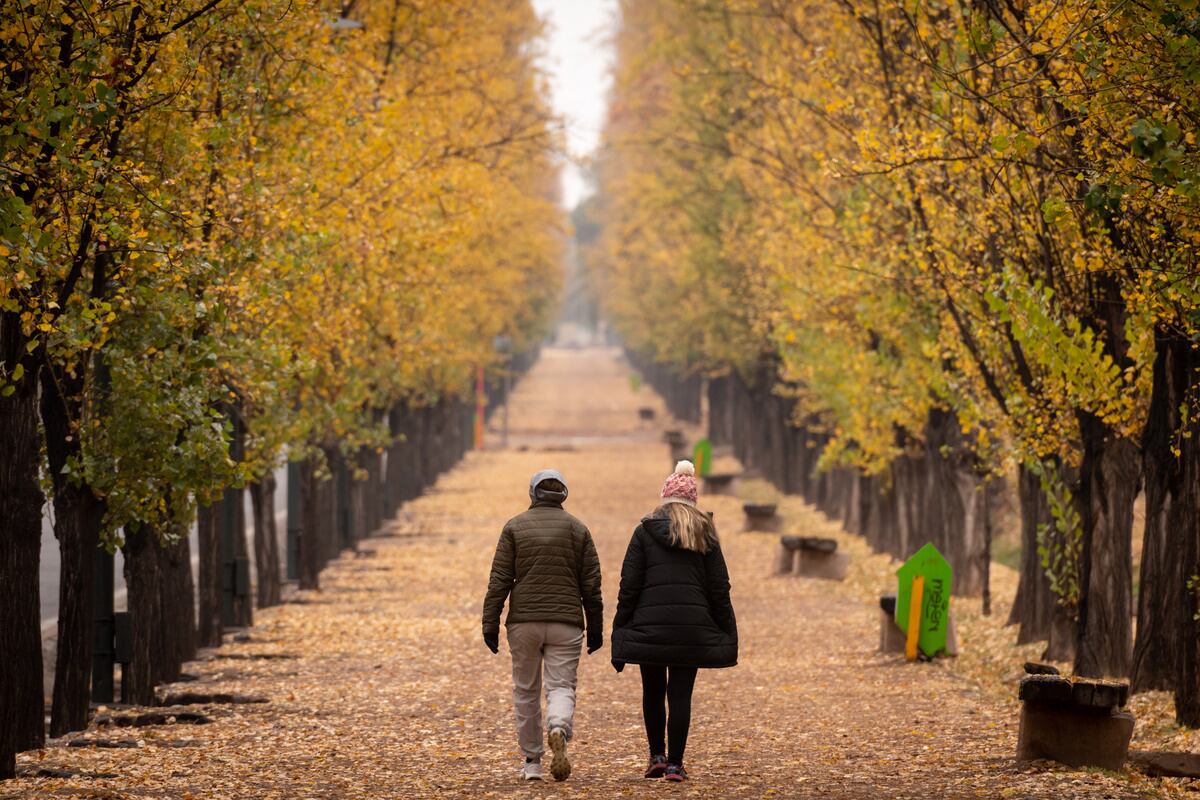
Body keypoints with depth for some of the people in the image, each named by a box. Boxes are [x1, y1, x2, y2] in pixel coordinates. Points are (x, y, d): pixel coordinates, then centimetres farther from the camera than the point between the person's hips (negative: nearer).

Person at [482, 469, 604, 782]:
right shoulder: (577, 529, 5)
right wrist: (595, 629, 12)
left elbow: (499, 581, -2)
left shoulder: (515, 527, 2)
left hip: (524, 623, 0)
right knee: (561, 686, 0)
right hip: (566, 624, 0)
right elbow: (591, 585, 5)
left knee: (526, 691, 11)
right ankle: (558, 731, -32)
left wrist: (490, 625, 0)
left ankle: (532, 761, 14)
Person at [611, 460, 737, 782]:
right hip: (692, 627, 1)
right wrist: (727, 635, 11)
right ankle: (675, 763, 0)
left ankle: (657, 756, 13)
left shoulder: (645, 532, 2)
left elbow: (629, 586, 0)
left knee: (653, 692, 15)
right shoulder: (704, 534, 7)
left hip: (649, 625, -1)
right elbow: (719, 589, 6)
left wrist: (620, 633, 3)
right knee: (681, 695, 2)